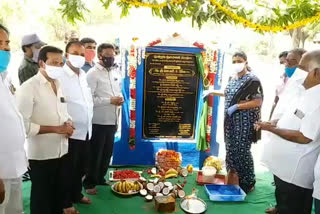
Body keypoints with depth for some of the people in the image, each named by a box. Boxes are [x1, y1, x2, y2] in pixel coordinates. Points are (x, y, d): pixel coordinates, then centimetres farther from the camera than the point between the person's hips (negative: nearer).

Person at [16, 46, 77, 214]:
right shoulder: (29, 87, -15)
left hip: (62, 151, 7)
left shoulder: (58, 84, 8)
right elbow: (23, 125, -20)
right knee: (42, 198, 12)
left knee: (61, 193, 20)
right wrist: (56, 129, -20)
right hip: (41, 155, -6)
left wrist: (68, 124, -2)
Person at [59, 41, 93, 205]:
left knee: (81, 167, 20)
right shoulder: (60, 76, -15)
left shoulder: (83, 74, 10)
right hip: (71, 132, -7)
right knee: (69, 169, 9)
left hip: (85, 130, 7)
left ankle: (76, 194, 39)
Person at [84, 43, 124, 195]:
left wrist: (120, 98, -3)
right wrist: (110, 100, -21)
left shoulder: (116, 72, 10)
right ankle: (89, 183, 24)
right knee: (95, 154, 6)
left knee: (107, 153, 17)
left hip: (112, 120, 7)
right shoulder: (93, 74, -12)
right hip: (98, 121, -7)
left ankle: (100, 178, 35)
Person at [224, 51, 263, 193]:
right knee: (231, 149, 13)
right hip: (231, 121, 7)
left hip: (244, 122, -7)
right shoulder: (233, 79, 11)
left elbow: (258, 102, -17)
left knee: (242, 151, -1)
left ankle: (247, 183, 17)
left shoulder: (252, 80, -12)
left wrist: (236, 106, -21)